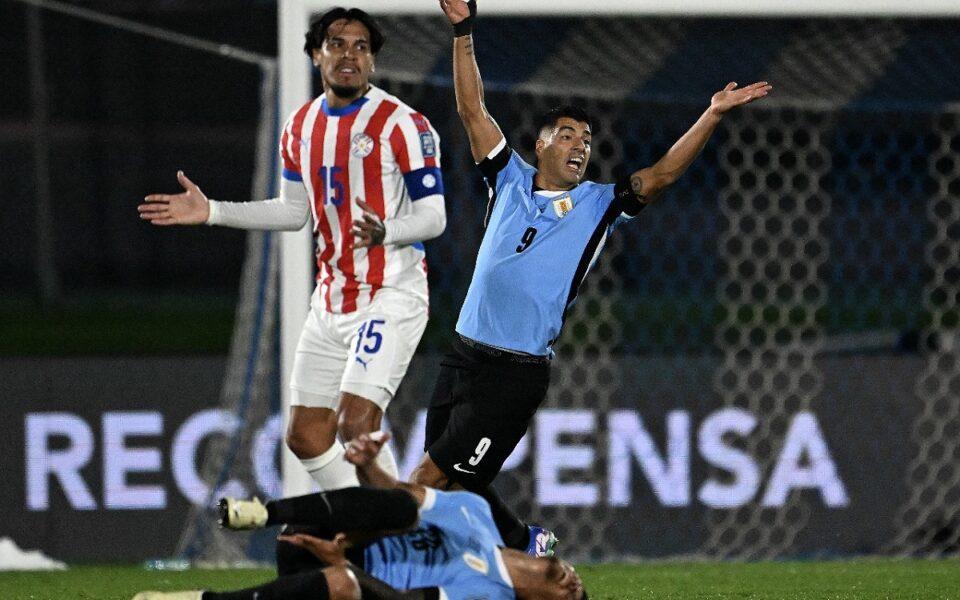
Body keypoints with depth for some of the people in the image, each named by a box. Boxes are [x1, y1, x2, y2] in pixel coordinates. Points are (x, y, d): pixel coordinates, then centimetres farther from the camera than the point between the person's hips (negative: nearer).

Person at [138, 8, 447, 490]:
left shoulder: (402, 124, -11)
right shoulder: (301, 126, 10)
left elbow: (433, 216, -12)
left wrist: (385, 232, -32)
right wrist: (211, 212, 14)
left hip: (391, 295, -7)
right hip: (331, 301, 8)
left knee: (356, 423, -21)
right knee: (305, 435, 6)